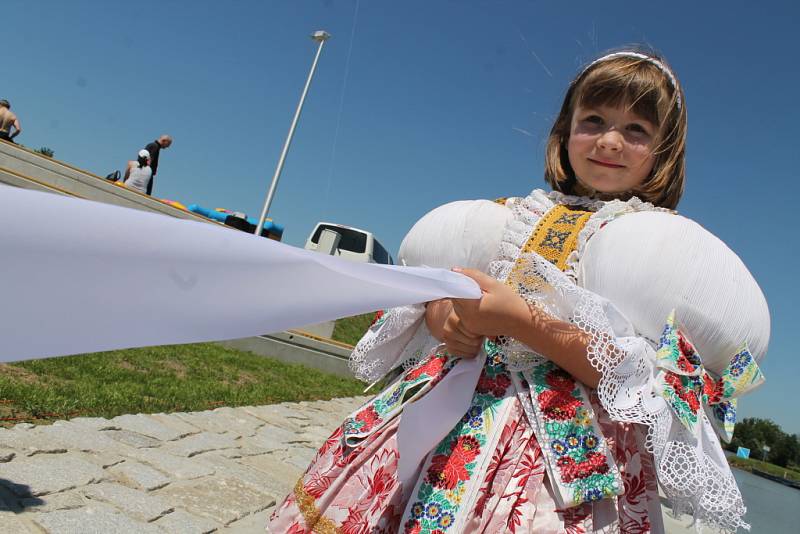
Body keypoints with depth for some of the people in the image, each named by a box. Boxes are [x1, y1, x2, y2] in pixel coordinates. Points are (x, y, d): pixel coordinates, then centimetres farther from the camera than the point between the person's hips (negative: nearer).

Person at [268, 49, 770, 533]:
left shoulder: (666, 247, 0)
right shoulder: (516, 216, 12)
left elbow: (653, 384, -11)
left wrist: (524, 322, -19)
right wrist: (439, 313, -8)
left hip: (563, 455, -3)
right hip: (448, 411, 4)